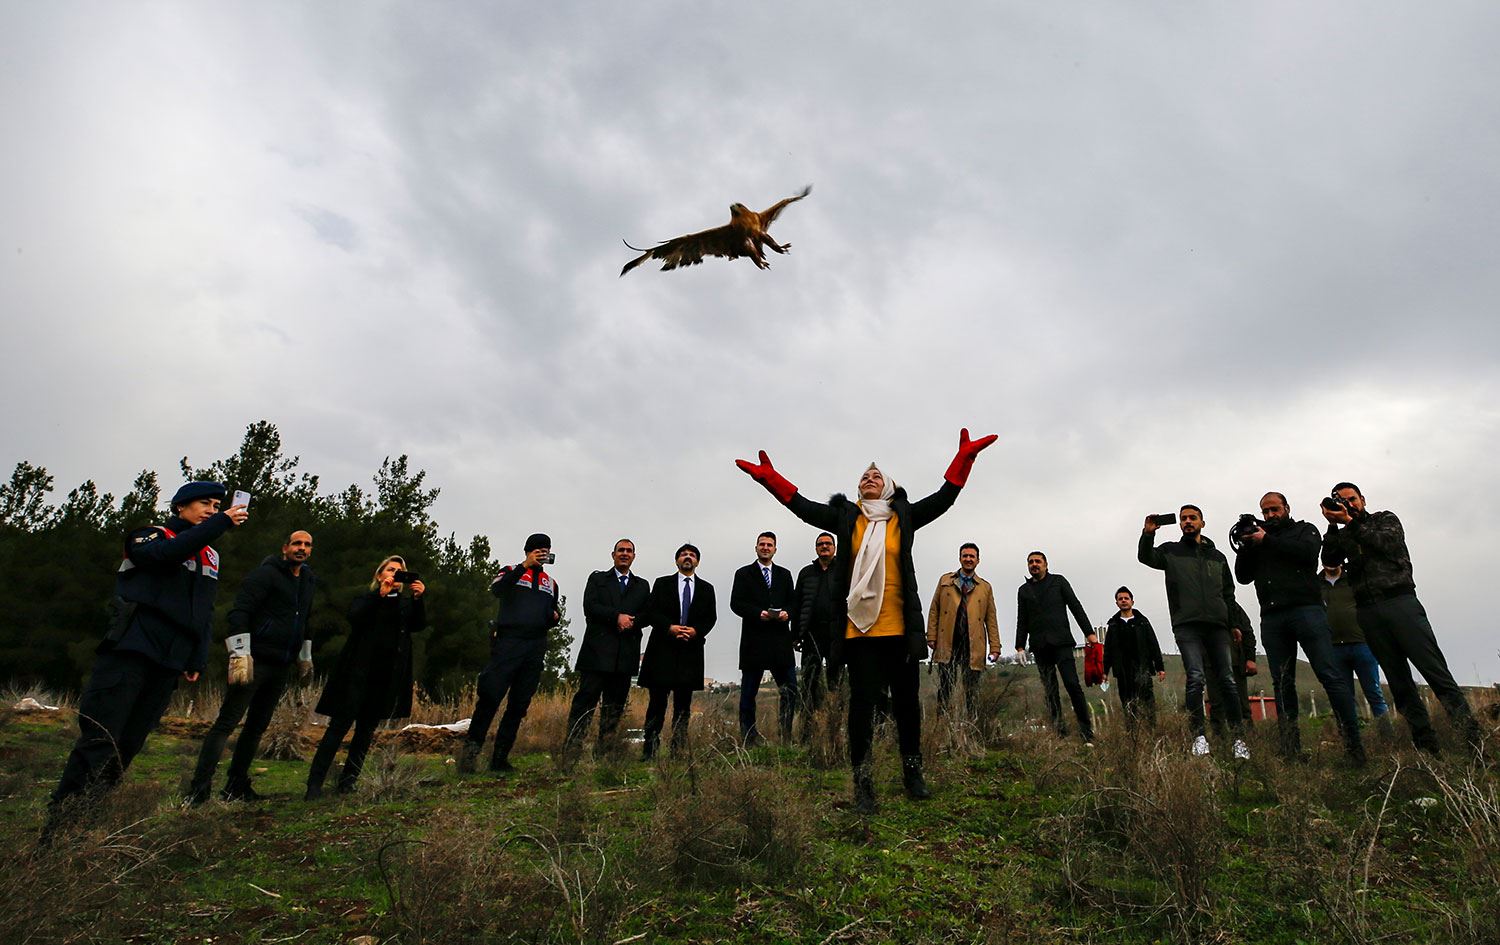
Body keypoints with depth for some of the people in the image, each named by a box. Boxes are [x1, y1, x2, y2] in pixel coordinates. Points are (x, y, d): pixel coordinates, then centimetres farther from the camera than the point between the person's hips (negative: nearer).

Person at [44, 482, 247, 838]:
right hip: (130, 652, -5)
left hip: (170, 662, 6)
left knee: (128, 746, 4)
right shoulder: (151, 536, 3)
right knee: (100, 741, -11)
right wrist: (222, 523, -27)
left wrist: (198, 660, 14)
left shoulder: (210, 556, 19)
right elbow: (167, 552, -22)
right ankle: (55, 827, -5)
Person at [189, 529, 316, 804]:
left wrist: (305, 655, 27)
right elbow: (239, 612, -15)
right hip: (255, 661, -7)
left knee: (257, 726, 12)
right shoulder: (266, 574, -7)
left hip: (281, 667, 7)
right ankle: (199, 789, -5)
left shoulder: (307, 582, 17)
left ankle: (236, 786, 20)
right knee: (226, 723, -8)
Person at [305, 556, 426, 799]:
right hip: (359, 672, -3)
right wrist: (380, 594, -21)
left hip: (387, 677, 3)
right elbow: (355, 617, -12)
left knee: (367, 729, 7)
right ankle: (315, 782, -2)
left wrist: (418, 599, -18)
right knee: (340, 725, -7)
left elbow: (418, 625, -2)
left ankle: (348, 781, 15)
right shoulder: (366, 599, 9)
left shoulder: (406, 603, 16)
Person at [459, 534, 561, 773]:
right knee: (490, 696, -13)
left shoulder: (551, 584, 21)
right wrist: (524, 566, -22)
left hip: (536, 649, 5)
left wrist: (555, 616, 6)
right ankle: (470, 750, -1)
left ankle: (500, 758, 13)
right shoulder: (511, 572, 6)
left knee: (519, 705, 5)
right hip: (508, 643, -5)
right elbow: (496, 589, -16)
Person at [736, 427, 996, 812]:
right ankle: (863, 784, 9)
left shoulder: (904, 516, 10)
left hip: (900, 628, 1)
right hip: (858, 628, 0)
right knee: (862, 702, 2)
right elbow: (802, 505, 6)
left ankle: (913, 773, 26)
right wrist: (768, 476, 0)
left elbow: (944, 498, 5)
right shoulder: (845, 517, 9)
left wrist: (965, 457, -2)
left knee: (907, 702, 9)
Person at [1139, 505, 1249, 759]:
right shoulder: (1172, 551, 14)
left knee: (1227, 681, 0)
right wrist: (1147, 534, -21)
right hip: (1187, 626, -3)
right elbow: (1146, 557, -3)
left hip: (1217, 626, 3)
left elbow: (1229, 593, 21)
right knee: (1196, 678, -15)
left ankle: (1239, 738, 6)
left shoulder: (1218, 557, 21)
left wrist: (1234, 624, 11)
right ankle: (1199, 736, -10)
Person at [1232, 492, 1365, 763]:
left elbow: (1307, 551, -7)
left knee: (1329, 675, -11)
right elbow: (1243, 576, 15)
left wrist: (1267, 540, -3)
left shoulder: (1305, 530, 15)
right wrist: (1245, 545, 4)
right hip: (1272, 617, 3)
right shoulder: (1257, 541, 22)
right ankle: (1290, 750, 1)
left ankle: (1354, 743, -7)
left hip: (1306, 609, -3)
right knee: (1282, 683, 1)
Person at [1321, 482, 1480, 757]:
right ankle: (1426, 748, 5)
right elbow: (1329, 561, 1)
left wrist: (1351, 522, -10)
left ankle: (1474, 741, -8)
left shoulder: (1386, 519, 12)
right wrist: (1333, 525, -4)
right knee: (1399, 682, 2)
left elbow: (1386, 542, -8)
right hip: (1368, 613, 2)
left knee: (1436, 670, -9)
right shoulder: (1341, 535, 17)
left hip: (1400, 601, -2)